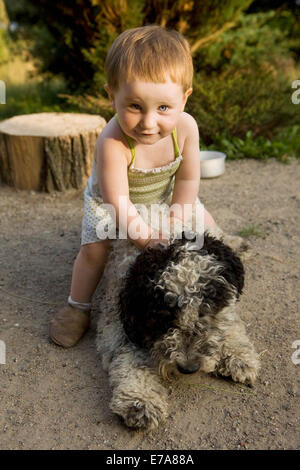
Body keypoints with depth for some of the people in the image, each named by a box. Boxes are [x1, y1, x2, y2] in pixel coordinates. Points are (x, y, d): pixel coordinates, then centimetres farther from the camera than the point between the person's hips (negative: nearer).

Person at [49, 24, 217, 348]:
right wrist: (148, 239, -41)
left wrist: (174, 219, -19)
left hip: (163, 196, 4)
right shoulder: (112, 143, -43)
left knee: (206, 227, 5)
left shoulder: (185, 127, -29)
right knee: (94, 248, -18)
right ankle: (78, 306, 7)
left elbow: (188, 179, -16)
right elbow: (119, 204, -40)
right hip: (109, 200, -4)